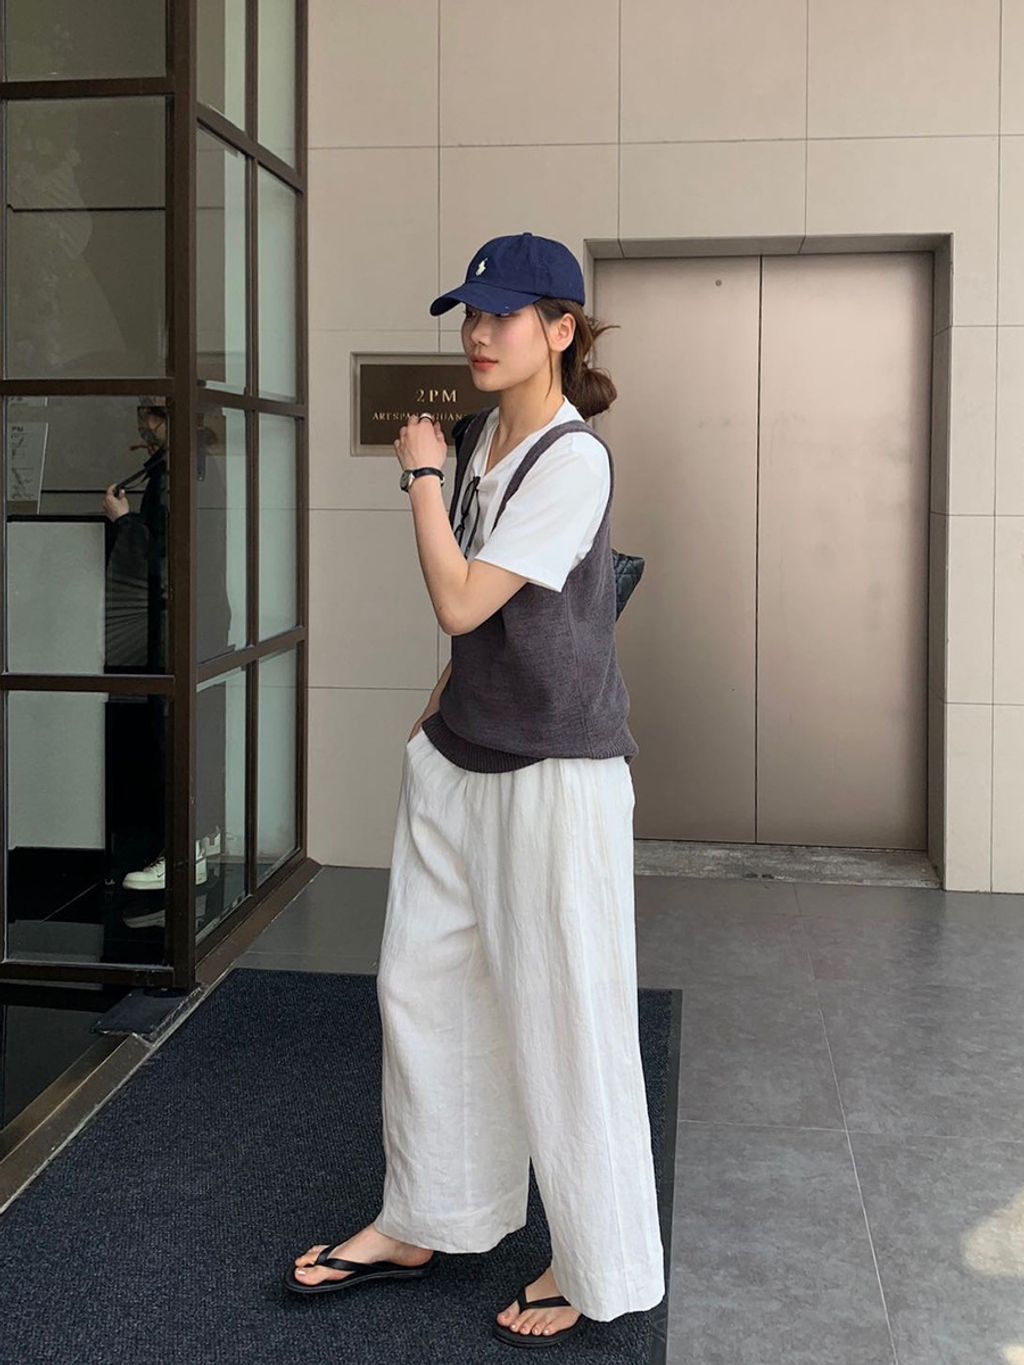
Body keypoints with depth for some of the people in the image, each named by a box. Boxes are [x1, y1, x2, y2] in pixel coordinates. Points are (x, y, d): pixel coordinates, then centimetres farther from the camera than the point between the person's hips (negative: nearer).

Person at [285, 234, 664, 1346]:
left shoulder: (573, 461, -18)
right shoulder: (482, 436, 8)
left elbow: (461, 604, -22)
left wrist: (419, 472, -12)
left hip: (556, 772, -9)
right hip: (459, 755, 9)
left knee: (563, 1016, 2)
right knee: (419, 984, 15)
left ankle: (595, 1269, 20)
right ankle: (422, 1224, 33)